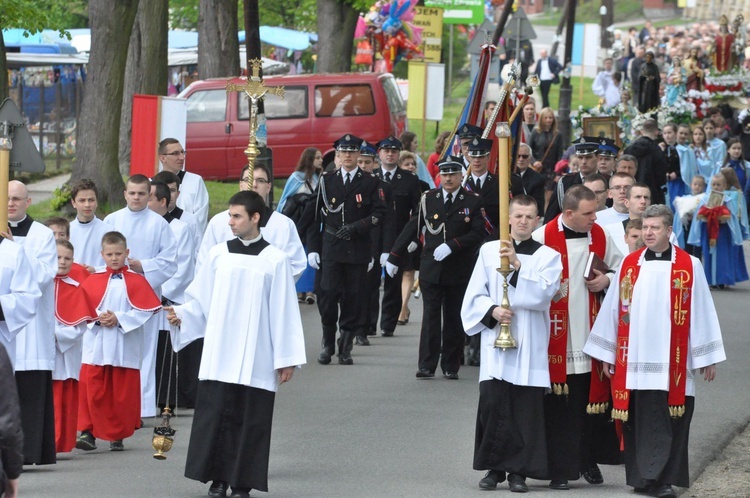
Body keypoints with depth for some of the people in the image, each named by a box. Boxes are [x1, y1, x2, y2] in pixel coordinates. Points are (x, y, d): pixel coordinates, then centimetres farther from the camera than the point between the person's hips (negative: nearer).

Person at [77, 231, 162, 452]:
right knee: (92, 390, -6)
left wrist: (119, 318, -14)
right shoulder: (92, 281, 8)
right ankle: (89, 432, -1)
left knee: (123, 394, 2)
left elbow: (147, 310, -5)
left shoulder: (137, 281, 3)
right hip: (96, 345, 1)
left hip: (125, 348, -1)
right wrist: (98, 318, -12)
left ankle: (118, 435, 11)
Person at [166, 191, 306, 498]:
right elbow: (200, 300, 10)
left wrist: (287, 359, -2)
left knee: (250, 420, 0)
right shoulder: (218, 255, 6)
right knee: (215, 416, -1)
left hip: (256, 359, -2)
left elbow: (283, 312, -1)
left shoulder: (275, 260, -1)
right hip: (218, 356, 2)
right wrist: (181, 314, -10)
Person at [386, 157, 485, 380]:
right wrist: (394, 257, 10)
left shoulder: (473, 201, 0)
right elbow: (412, 228, 9)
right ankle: (427, 365, 0)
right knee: (430, 317, -2)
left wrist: (452, 246, -17)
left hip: (459, 270, -1)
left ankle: (451, 366, 12)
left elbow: (477, 234, -6)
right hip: (431, 268, 1)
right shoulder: (428, 199, 6)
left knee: (454, 318, 5)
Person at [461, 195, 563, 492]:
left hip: (530, 346, -1)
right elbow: (474, 295, 8)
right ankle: (494, 467, 8)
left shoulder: (547, 256, 5)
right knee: (492, 404, -4)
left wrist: (517, 264, -19)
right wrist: (491, 311, -10)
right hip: (495, 343, 1)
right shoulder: (489, 251, 8)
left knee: (526, 409, -3)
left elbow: (543, 293, -11)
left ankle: (518, 470, 5)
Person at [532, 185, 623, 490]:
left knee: (592, 400, 8)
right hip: (557, 337, -4)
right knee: (558, 406, -2)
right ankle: (559, 469, 4)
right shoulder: (543, 237, -10)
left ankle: (589, 461, 21)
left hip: (591, 335, 4)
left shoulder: (600, 236, 5)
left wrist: (607, 280, -2)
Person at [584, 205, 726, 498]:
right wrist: (607, 355, 10)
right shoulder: (629, 265, 7)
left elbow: (702, 313, 3)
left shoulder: (689, 266, 2)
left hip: (672, 362, -2)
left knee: (669, 423, -3)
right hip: (635, 360, 2)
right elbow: (612, 310, 11)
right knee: (639, 421, 2)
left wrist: (707, 358, 1)